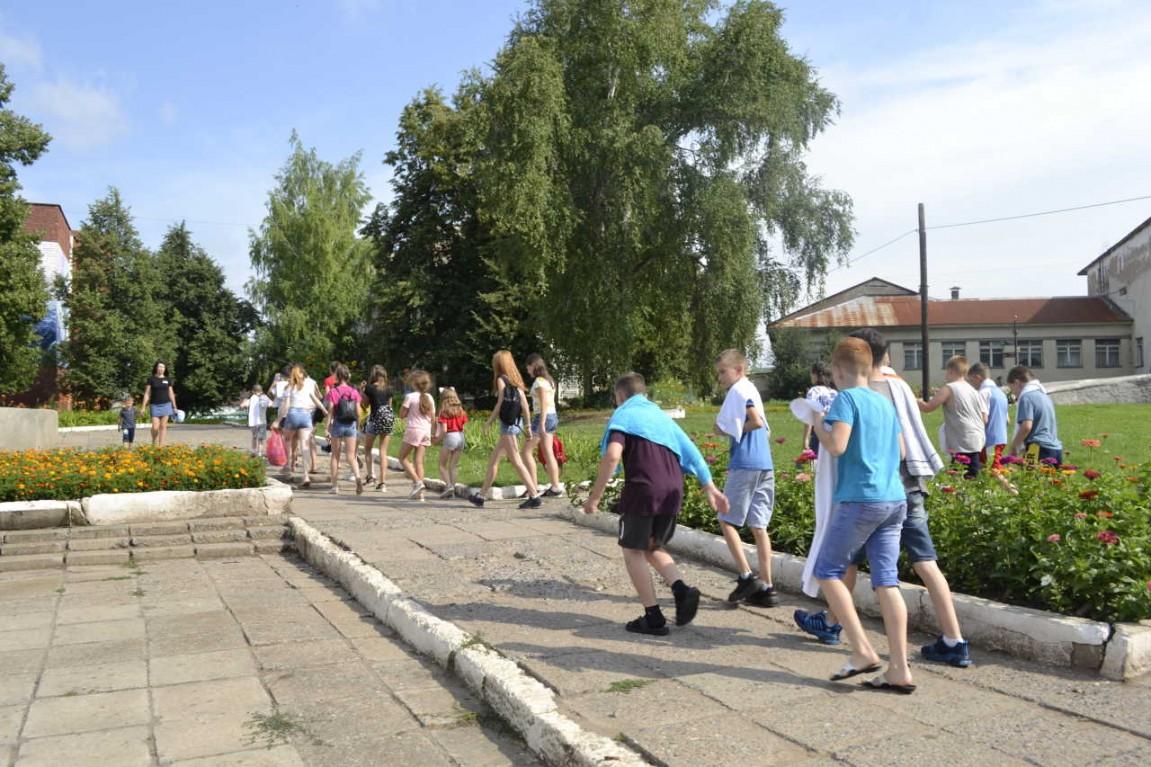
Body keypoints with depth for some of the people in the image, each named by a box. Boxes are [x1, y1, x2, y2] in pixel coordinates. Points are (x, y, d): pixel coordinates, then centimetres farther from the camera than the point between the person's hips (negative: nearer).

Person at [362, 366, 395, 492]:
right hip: (388, 419, 3)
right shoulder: (388, 389, 6)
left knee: (367, 448, 17)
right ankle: (383, 482, 2)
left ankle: (370, 475, 6)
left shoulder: (369, 388, -6)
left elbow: (365, 404, 2)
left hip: (375, 419, -3)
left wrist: (362, 390, 11)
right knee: (383, 451, 6)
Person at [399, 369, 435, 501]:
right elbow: (433, 419, 10)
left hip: (413, 430, -5)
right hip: (426, 431, 5)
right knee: (419, 461, 6)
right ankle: (419, 493, 3)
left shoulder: (410, 397, -8)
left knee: (403, 457, 8)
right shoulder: (430, 398, 7)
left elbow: (402, 415, -5)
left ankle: (417, 481, -10)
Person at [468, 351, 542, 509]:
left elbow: (500, 404, -12)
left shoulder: (501, 379, -8)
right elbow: (525, 404, 8)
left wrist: (489, 422, -2)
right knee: (493, 460, 16)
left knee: (517, 461, -8)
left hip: (508, 424, -9)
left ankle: (534, 496, -11)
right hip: (516, 423, 9)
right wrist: (528, 426, 9)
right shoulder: (515, 380, 13)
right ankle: (481, 495, 23)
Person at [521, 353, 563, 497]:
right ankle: (555, 487, 9)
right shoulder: (549, 380, 15)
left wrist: (542, 425, -22)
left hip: (543, 417, -9)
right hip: (553, 416, 9)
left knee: (526, 451, -2)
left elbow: (544, 404, -19)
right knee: (548, 453, 9)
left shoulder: (539, 381, -12)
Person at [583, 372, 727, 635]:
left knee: (633, 551, 9)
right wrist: (710, 488, 17)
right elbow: (691, 452, 17)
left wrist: (595, 496, -11)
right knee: (653, 547, 24)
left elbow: (612, 456, -15)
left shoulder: (624, 415, 3)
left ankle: (654, 618, 8)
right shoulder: (661, 415, 22)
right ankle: (682, 590, 2)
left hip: (642, 489, -6)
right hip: (673, 491, 6)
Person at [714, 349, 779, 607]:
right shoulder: (750, 389, 20)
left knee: (726, 520, 1)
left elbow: (757, 422, -19)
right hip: (764, 464, 9)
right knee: (758, 526, 8)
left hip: (746, 465, -9)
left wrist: (730, 429, -6)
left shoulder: (739, 390, -7)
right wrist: (729, 429, 9)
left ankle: (747, 576, -4)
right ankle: (766, 588, 8)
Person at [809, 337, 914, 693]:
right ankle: (899, 670, 5)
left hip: (860, 500, -7)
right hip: (894, 500, 7)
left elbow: (836, 445, -18)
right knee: (886, 581, 6)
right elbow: (900, 451, 21)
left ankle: (863, 651, 1)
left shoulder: (846, 398, -7)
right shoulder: (885, 402, 16)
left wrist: (818, 425, -1)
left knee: (827, 571, 6)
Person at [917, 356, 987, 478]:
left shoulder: (948, 389, -6)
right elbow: (985, 419, 14)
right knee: (972, 477, 10)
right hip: (978, 442, 7)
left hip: (962, 445, -7)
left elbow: (927, 407, -9)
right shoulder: (974, 391, 15)